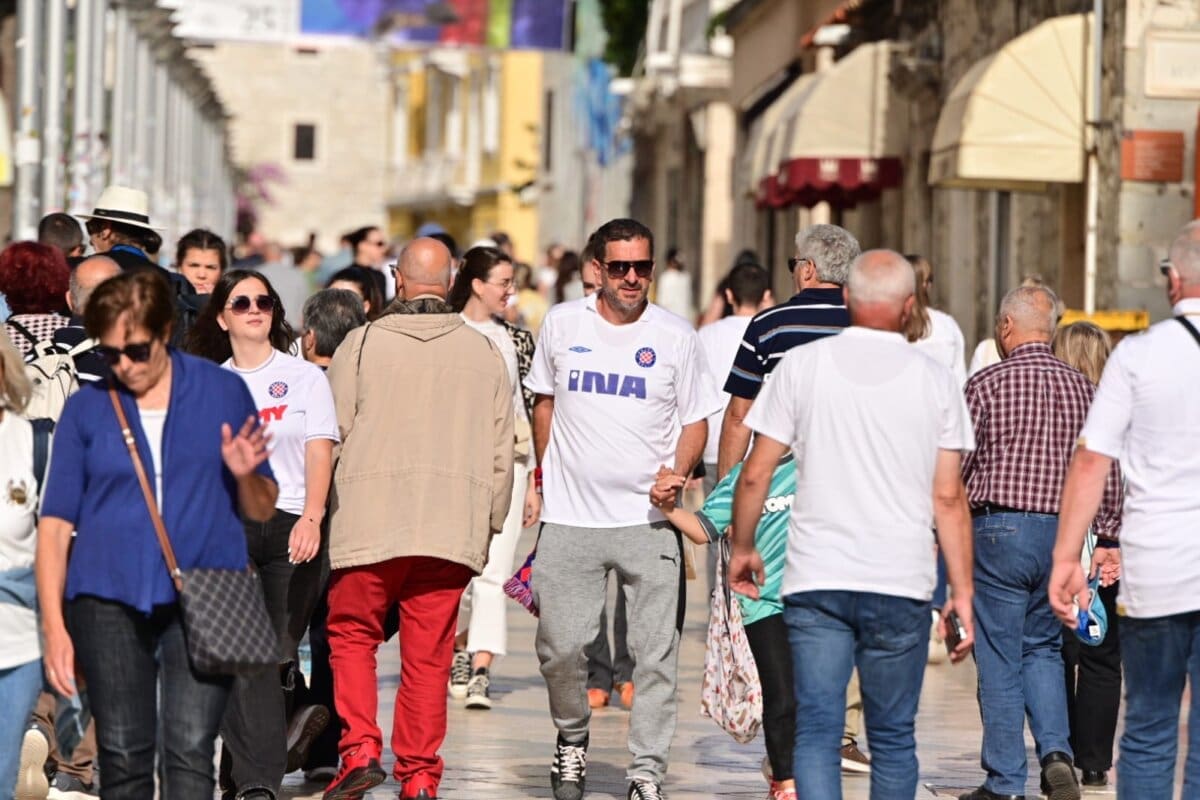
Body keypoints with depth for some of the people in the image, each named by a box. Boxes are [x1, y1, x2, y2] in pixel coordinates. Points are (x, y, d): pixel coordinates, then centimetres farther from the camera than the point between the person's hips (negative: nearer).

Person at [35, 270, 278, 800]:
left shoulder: (223, 392, 5)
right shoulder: (86, 407, 5)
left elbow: (262, 511, 10)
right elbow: (55, 522, 4)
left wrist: (245, 475, -13)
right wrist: (54, 626, -3)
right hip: (109, 598, 1)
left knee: (190, 750, -13)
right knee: (123, 757, 4)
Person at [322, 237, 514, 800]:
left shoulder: (363, 343, 0)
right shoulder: (484, 353, 8)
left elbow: (332, 433, 2)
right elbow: (500, 453, 10)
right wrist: (489, 525, 19)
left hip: (369, 521, -2)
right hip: (452, 523, 2)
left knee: (352, 634, 11)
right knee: (429, 653, 6)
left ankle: (360, 749, -4)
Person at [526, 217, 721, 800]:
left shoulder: (675, 336, 2)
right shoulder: (562, 324, 6)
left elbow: (696, 420, 7)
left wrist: (678, 473, -10)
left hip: (648, 518, -1)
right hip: (570, 517, 1)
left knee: (655, 653, -2)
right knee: (559, 647, -1)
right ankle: (571, 737, 26)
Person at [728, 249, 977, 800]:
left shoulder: (802, 365, 2)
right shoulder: (936, 381, 3)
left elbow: (755, 474, 3)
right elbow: (948, 497, 2)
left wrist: (742, 548, 18)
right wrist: (962, 592, 7)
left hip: (815, 578, -1)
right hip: (901, 586, 1)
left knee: (816, 731, -2)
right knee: (892, 738, 10)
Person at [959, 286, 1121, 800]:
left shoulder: (986, 384, -7)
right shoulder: (1082, 388, 5)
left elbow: (955, 466, -6)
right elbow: (1107, 472, 6)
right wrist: (1106, 538, 13)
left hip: (998, 528, -4)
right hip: (1062, 532, 4)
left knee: (999, 659, 3)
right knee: (1042, 648, 17)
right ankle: (1057, 753, -3)